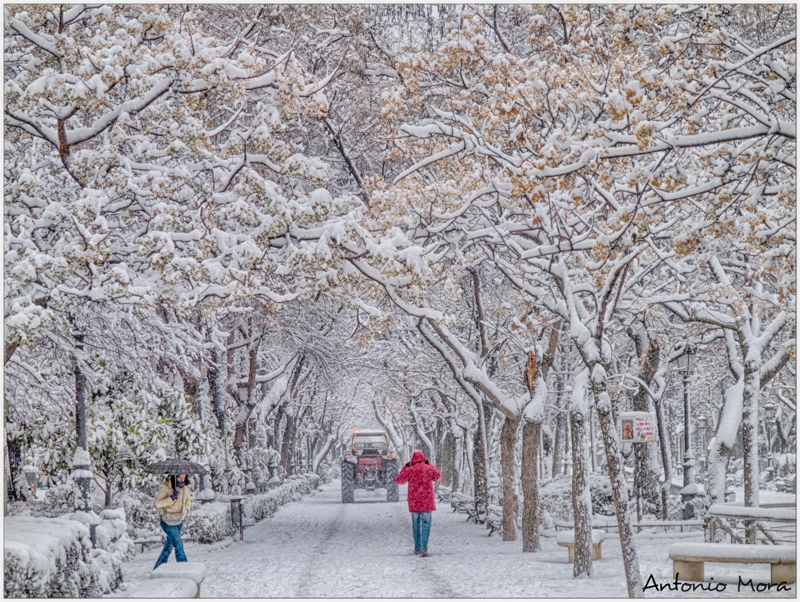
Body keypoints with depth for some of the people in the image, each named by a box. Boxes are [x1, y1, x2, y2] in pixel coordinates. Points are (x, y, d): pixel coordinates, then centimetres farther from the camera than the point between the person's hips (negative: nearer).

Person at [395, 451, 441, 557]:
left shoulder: (410, 470, -7)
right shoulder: (429, 469, -2)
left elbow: (399, 480, 7)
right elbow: (438, 476, 20)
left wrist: (405, 467, 14)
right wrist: (429, 464, 23)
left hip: (414, 502, 0)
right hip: (427, 502, 0)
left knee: (416, 525, 14)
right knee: (425, 524, -1)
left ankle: (417, 548, 21)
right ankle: (423, 547, -16)